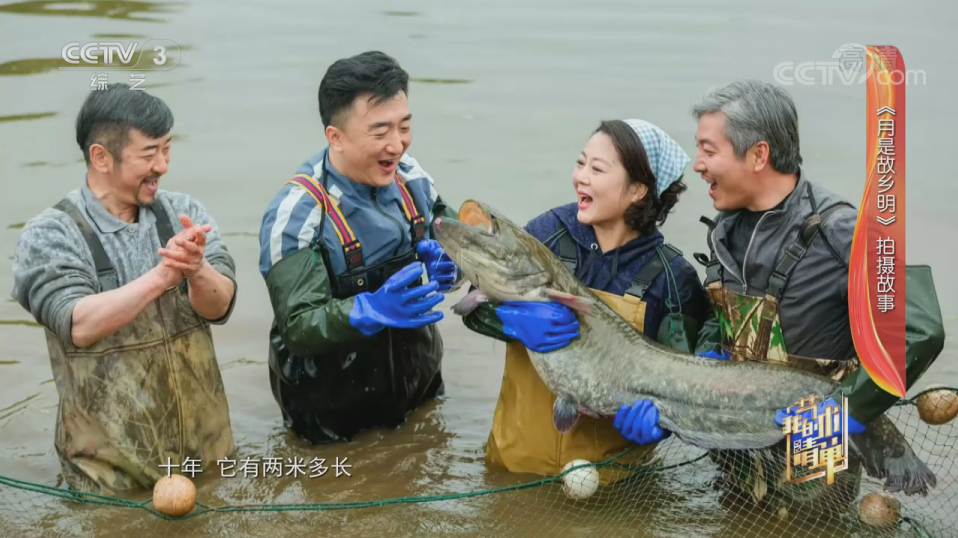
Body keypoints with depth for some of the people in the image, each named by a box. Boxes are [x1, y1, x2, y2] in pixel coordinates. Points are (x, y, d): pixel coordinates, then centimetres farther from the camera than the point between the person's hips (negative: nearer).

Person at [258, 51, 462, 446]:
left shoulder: (410, 179, -8)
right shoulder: (297, 215, -27)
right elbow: (297, 329, -27)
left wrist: (447, 261, -20)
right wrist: (372, 310, -44)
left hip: (419, 388, 6)